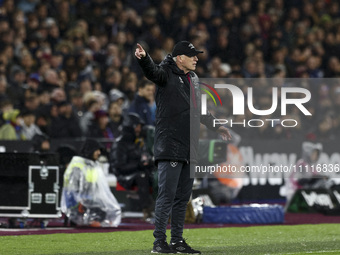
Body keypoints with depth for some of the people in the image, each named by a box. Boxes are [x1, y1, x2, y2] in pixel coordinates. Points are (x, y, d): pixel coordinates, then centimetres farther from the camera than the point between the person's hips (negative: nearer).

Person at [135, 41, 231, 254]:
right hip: (170, 146, -8)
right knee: (167, 194, -9)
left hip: (190, 148, 8)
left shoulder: (193, 79, 19)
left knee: (183, 196, 11)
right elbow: (153, 71, -29)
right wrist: (143, 58, -49)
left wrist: (216, 126, 34)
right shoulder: (167, 74, -5)